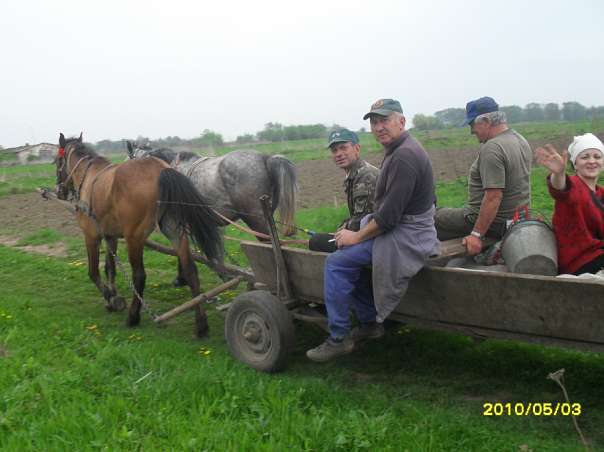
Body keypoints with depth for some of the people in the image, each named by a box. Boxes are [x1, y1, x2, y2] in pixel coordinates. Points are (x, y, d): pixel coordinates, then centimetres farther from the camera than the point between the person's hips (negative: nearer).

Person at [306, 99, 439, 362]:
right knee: (348, 252, 18)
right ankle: (369, 323, 22)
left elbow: (389, 215, -24)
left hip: (405, 237, -11)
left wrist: (357, 236, -12)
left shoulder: (404, 156, -21)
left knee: (336, 263, -13)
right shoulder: (397, 150, 12)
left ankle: (339, 339, -3)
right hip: (401, 228, 11)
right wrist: (358, 232, 11)